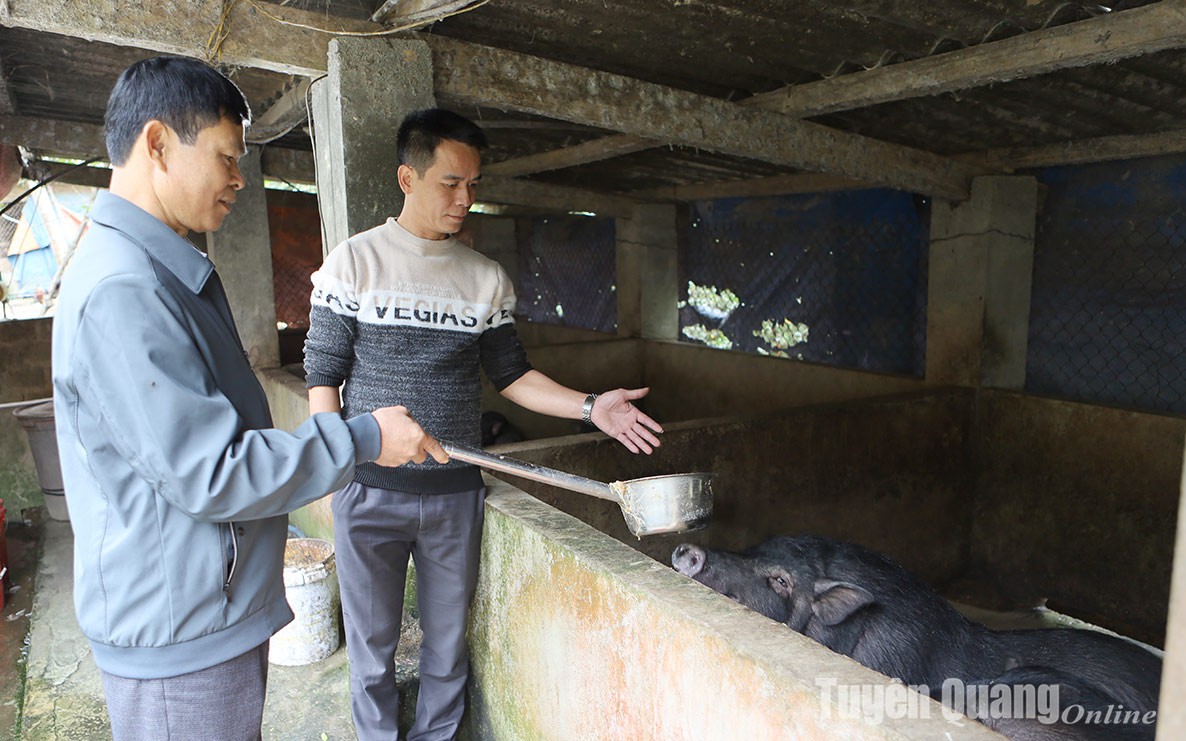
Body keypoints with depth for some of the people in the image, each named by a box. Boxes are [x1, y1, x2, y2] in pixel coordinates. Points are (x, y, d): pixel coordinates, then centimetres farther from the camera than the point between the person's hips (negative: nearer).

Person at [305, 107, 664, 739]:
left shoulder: (487, 277, 4)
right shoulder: (354, 261, -3)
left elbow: (510, 373, 9)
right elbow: (324, 375, -1)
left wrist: (590, 406, -3)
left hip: (455, 493, 2)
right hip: (370, 492, -2)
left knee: (447, 641, 15)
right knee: (371, 645, 13)